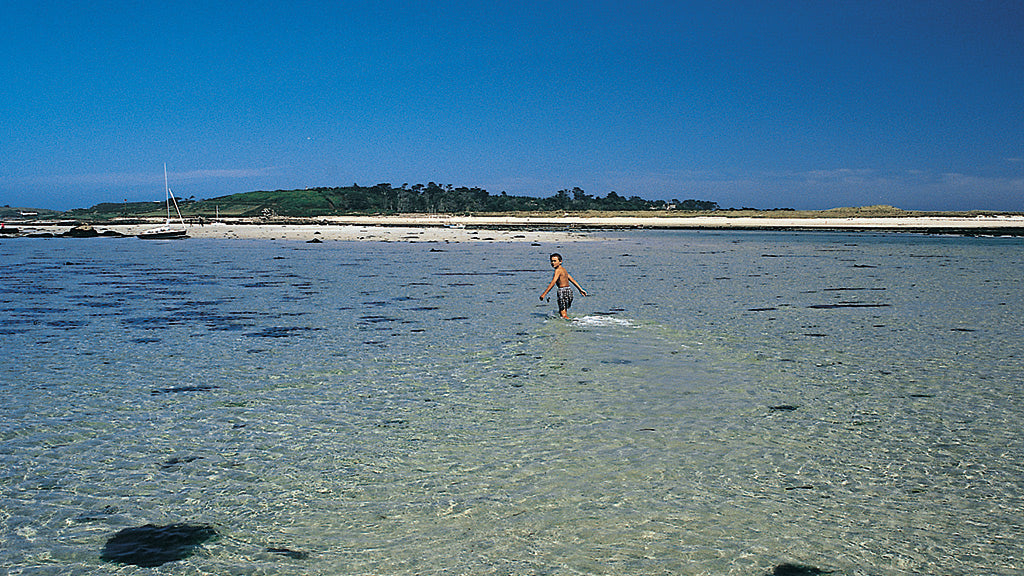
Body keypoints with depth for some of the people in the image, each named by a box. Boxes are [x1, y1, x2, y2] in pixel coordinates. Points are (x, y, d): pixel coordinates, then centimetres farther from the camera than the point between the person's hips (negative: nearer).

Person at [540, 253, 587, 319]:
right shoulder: (563, 269, 18)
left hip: (563, 291, -10)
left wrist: (544, 294, -22)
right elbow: (573, 280, 23)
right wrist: (581, 289, 28)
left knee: (563, 315, -10)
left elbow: (553, 283, -20)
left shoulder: (558, 270, -11)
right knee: (564, 313, 18)